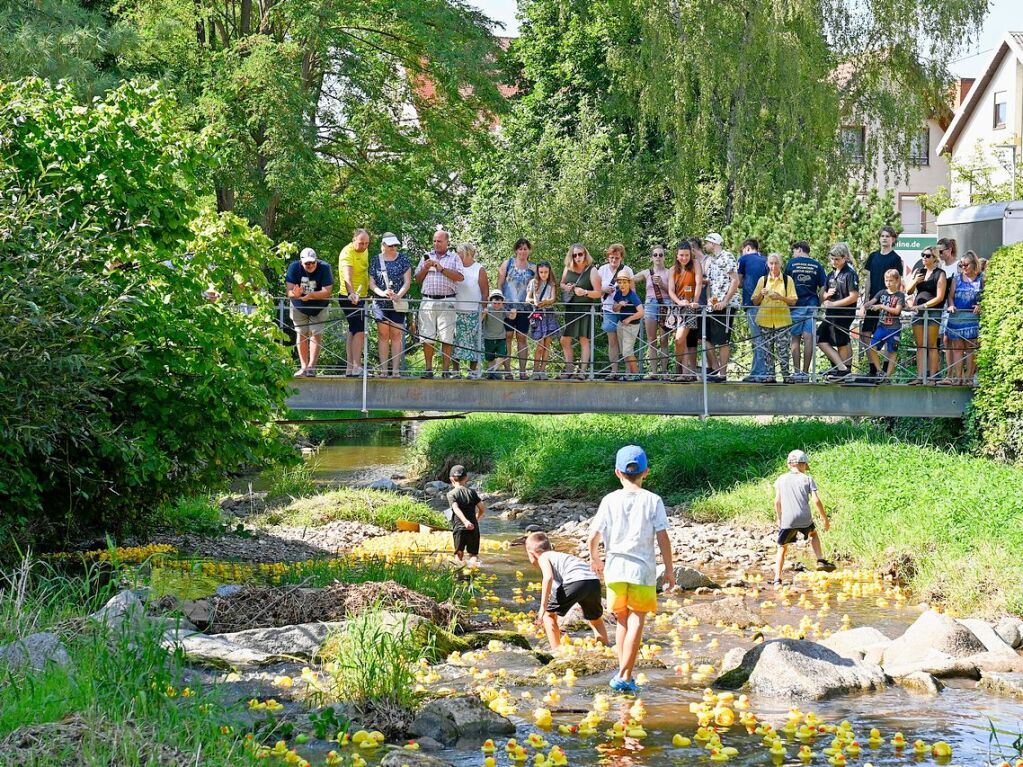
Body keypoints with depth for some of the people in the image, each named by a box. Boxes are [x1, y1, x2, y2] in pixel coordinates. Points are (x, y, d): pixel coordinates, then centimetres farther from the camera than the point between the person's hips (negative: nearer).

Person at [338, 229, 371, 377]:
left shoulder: (365, 251, 9)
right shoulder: (347, 253, -19)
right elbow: (347, 275, -34)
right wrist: (352, 293, -49)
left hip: (361, 296, 9)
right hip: (350, 297, -9)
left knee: (353, 331, 11)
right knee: (360, 331, -17)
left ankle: (350, 367, 15)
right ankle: (356, 367, -21)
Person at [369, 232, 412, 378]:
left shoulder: (403, 259, 6)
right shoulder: (376, 260, 6)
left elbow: (407, 281, 1)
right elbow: (371, 282, 4)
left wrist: (399, 295, -15)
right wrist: (382, 292, -14)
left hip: (398, 303, 0)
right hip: (380, 303, 1)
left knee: (396, 335, -3)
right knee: (383, 335, -1)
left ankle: (395, 370, -3)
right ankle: (384, 370, -1)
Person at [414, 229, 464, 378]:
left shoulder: (454, 257, 9)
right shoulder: (427, 257, 18)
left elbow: (460, 277, -5)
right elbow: (417, 279, 17)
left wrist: (442, 268, -9)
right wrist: (425, 268, -1)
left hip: (446, 302, -2)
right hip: (428, 301, 3)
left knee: (446, 338, -4)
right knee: (427, 338, -1)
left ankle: (445, 370, -1)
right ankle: (429, 370, 5)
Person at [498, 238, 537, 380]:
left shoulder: (533, 268, 10)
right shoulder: (508, 263, 7)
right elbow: (499, 284, 5)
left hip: (524, 308, 1)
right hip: (507, 306, -1)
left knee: (522, 337, 2)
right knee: (508, 336, -5)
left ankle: (522, 371, 4)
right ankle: (507, 369, -3)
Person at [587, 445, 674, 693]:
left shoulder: (610, 500, 1)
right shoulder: (653, 501, -3)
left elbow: (593, 537, 1)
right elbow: (663, 538, -6)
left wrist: (595, 559, 21)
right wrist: (669, 570, 4)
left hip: (615, 568, 2)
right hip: (643, 569, -2)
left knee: (622, 621, 16)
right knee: (636, 621, -1)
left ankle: (623, 672, 19)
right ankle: (625, 676, -9)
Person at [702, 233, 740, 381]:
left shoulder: (727, 257, -7)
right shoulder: (710, 260, 19)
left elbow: (735, 281, -13)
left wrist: (724, 302, -17)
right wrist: (709, 298, 0)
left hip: (726, 305, -9)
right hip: (713, 305, 9)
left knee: (722, 341, -5)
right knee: (706, 337, 7)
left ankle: (722, 373, -1)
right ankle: (715, 368, 15)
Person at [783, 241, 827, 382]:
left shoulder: (792, 263, 2)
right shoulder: (817, 265, 7)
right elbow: (823, 287, 4)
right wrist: (819, 303, 13)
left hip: (795, 305, -2)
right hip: (812, 304, 2)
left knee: (795, 338, 4)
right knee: (808, 338, 0)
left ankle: (796, 372, -2)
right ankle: (806, 372, -2)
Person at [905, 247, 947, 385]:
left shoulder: (940, 274, -2)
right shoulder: (918, 271, 14)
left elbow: (939, 297, -8)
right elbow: (909, 291, 14)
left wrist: (923, 306, -14)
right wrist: (915, 281, -6)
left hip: (933, 311, -5)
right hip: (918, 311, 5)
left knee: (931, 345, -5)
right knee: (920, 346, 3)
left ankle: (932, 377, -5)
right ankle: (920, 376, 3)